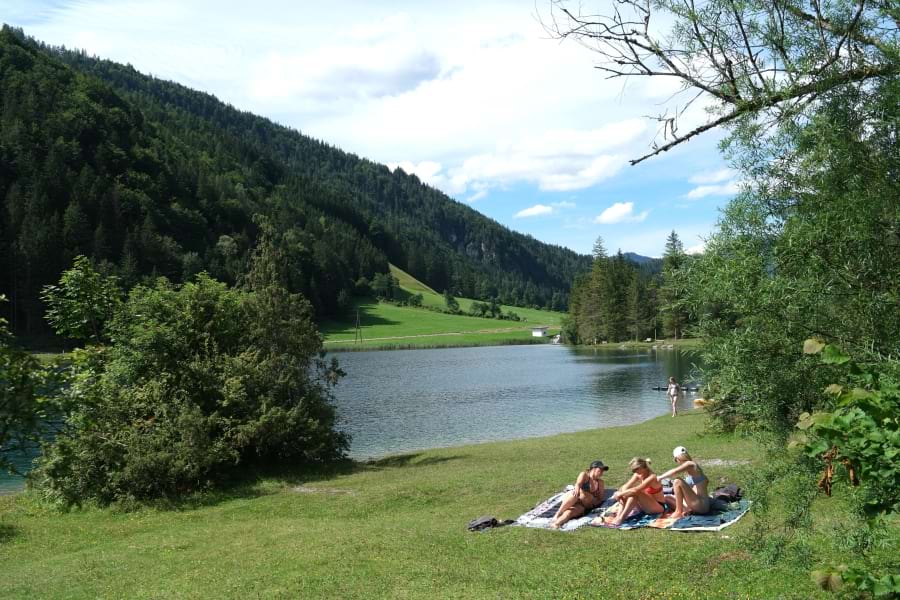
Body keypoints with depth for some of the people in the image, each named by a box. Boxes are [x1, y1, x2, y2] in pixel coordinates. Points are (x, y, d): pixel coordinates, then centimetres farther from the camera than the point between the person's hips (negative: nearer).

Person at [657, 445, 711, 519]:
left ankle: (678, 512, -13)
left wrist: (660, 477, -18)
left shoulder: (690, 464, -11)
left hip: (701, 505, -10)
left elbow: (675, 471, -28)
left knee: (677, 482, -22)